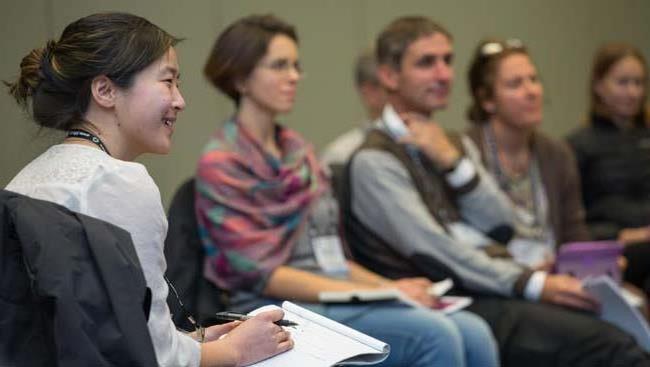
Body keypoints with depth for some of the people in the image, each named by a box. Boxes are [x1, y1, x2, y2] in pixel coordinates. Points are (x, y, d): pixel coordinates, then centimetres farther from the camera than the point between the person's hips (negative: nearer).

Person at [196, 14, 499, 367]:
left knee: (472, 331, -19)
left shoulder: (298, 150, 18)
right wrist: (374, 292, -16)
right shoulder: (220, 163, -4)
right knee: (435, 334, -29)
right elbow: (260, 273, -12)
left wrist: (386, 285, 0)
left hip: (336, 296, 7)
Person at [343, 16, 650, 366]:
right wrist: (532, 284, -18)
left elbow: (501, 226, 10)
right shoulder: (374, 160, -5)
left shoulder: (446, 144, 20)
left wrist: (453, 161, -5)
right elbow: (434, 252, -15)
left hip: (492, 283, 7)